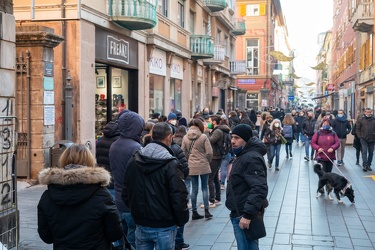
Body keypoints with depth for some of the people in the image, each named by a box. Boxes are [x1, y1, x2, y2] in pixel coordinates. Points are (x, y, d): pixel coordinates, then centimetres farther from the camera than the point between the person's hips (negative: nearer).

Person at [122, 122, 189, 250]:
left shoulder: (133, 160, 2)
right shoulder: (169, 164, -17)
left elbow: (126, 192, 10)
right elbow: (178, 196, -18)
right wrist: (182, 220, -4)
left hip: (141, 224, 5)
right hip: (164, 226, -5)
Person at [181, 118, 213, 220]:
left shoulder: (185, 137, 0)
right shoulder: (203, 137, -10)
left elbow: (183, 152, 3)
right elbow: (209, 152, -11)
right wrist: (207, 161, 7)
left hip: (191, 166, 3)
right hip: (203, 166, -3)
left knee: (194, 189, 9)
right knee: (204, 188, 8)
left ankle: (194, 212, 14)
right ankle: (206, 211, 6)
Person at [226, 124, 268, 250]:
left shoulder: (251, 158, -20)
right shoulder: (243, 156, 15)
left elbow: (260, 189, -30)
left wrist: (248, 214, -31)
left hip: (245, 216, -11)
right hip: (240, 213, 11)